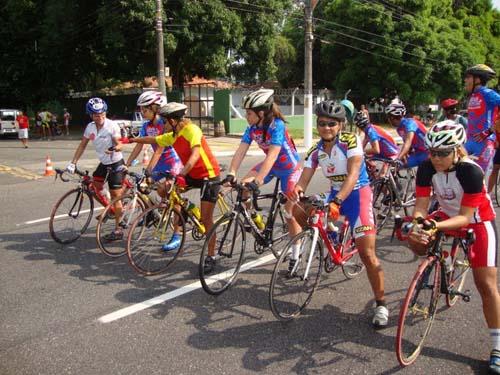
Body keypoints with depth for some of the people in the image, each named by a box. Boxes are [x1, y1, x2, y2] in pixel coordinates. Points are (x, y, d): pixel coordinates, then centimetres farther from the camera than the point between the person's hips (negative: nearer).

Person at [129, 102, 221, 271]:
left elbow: (195, 154, -34)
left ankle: (211, 257, 4)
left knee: (206, 218, -7)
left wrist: (182, 173, -46)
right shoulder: (172, 136, 5)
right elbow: (153, 140, 20)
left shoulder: (192, 130, -19)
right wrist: (132, 140, 25)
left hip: (209, 175, -8)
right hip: (192, 174, 8)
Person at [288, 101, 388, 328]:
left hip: (357, 195, -6)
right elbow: (304, 179, -9)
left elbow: (353, 175, -28)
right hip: (334, 194, 6)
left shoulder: (350, 142, -17)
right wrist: (297, 189, -34)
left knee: (367, 253, -12)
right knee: (297, 210, -11)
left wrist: (337, 201, -42)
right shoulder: (316, 151, -2)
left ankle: (381, 304, 4)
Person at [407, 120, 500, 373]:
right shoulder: (426, 169, -21)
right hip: (447, 214, 5)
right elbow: (421, 206, -19)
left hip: (477, 221, -4)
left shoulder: (471, 171, -32)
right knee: (415, 239, -19)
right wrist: (416, 224, -42)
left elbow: (466, 217, -29)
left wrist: (436, 226, -45)